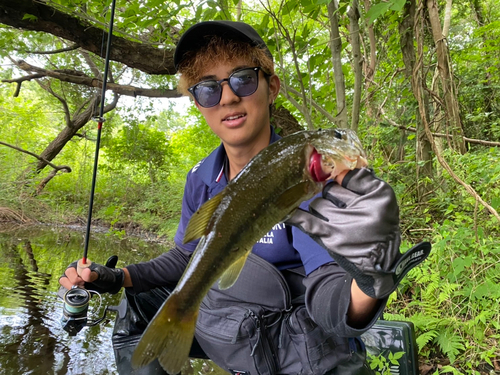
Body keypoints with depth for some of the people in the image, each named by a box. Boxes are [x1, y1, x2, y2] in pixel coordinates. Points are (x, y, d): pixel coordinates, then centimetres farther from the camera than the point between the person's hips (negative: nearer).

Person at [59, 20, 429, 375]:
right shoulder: (201, 181, -6)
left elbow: (326, 289, -32)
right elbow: (187, 258, 7)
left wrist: (366, 289, -54)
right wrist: (116, 278, -5)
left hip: (311, 338, -4)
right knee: (137, 312, 7)